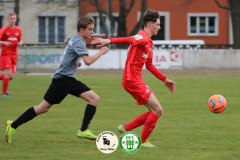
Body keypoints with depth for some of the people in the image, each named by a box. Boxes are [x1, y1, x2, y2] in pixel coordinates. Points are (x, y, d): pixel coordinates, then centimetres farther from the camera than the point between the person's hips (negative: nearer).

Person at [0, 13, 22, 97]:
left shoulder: (18, 30, 7)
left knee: (12, 76, -1)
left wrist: (20, 43, -4)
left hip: (13, 55, 5)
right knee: (8, 73, -14)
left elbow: (20, 40, 20)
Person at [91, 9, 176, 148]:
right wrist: (109, 41, -49)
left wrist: (165, 79, 31)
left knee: (156, 111, 10)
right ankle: (143, 141, 1)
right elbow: (128, 40, -32)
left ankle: (125, 128, 13)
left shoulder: (149, 42, 20)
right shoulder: (143, 37, -12)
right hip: (132, 80, -10)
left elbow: (149, 65, 30)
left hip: (136, 80, 10)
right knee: (157, 110, -8)